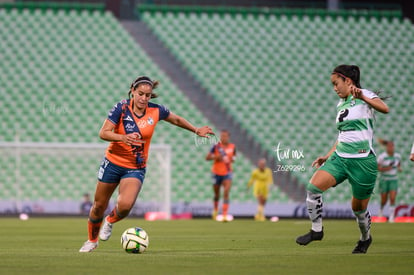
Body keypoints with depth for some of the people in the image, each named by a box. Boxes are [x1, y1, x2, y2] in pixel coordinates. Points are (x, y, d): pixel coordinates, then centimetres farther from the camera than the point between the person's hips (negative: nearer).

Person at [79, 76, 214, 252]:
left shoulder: (156, 111, -9)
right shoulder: (121, 108, -15)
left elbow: (176, 119, 12)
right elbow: (103, 133, -21)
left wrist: (196, 130, 17)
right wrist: (123, 138, -37)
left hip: (136, 169, 1)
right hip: (113, 163, 0)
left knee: (125, 205, -23)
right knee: (99, 206, 9)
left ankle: (110, 221, 12)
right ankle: (92, 241, 36)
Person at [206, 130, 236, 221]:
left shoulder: (232, 147, 1)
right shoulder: (216, 146, -6)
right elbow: (207, 157, -6)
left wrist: (232, 159, -2)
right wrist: (216, 157, -22)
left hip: (227, 173, 0)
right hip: (217, 172, 0)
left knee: (226, 193, -17)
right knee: (217, 194, 13)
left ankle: (224, 215, -20)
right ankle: (215, 210, 41)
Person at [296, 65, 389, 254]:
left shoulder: (364, 96, -5)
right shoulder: (340, 105, 16)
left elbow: (384, 108, -26)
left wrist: (362, 97, -40)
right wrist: (328, 156, 19)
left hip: (363, 161, -6)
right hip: (339, 157, 6)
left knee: (359, 208, 6)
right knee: (313, 187, -16)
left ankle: (365, 238, 35)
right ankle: (316, 230, -2)